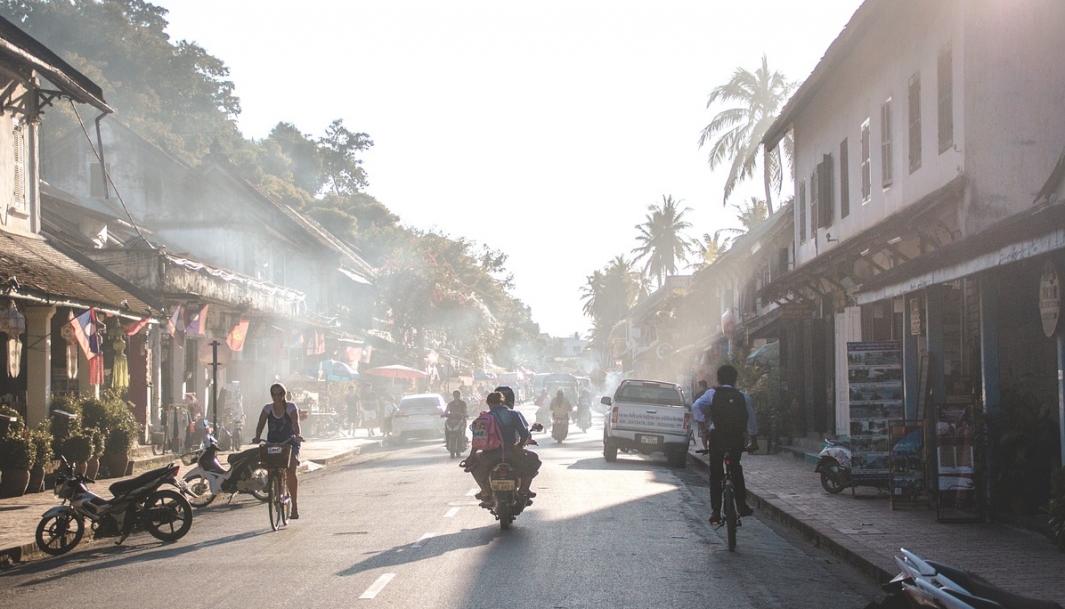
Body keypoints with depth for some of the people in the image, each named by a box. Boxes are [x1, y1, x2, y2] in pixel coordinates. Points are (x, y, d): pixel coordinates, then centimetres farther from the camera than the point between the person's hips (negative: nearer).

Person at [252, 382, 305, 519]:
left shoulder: (291, 407, -4)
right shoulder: (268, 408, 3)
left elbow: (295, 422, -19)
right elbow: (261, 424, -8)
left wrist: (297, 435, -38)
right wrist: (257, 437, -27)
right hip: (272, 444, 3)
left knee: (290, 472, -18)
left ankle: (294, 503, -7)